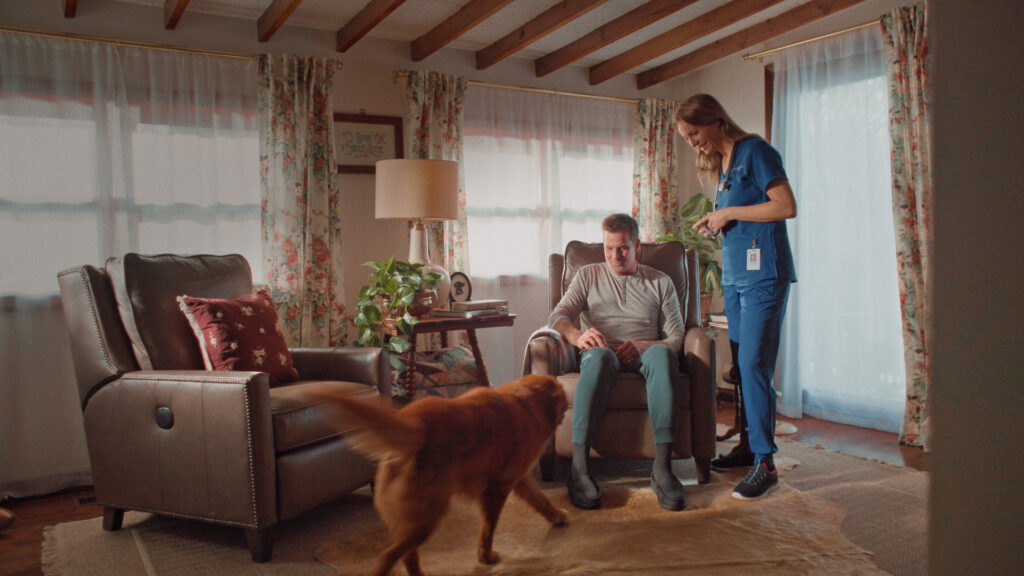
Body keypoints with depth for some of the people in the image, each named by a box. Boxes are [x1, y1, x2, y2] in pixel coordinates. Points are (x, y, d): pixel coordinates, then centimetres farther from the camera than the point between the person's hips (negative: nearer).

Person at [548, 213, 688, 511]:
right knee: (599, 355, -39)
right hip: (603, 351, 0)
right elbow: (557, 316, 6)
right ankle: (579, 466, -43)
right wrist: (577, 336, -19)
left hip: (643, 354, 1)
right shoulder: (588, 276, 20)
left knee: (662, 354, -36)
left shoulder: (661, 282, 20)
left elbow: (676, 336, 10)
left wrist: (643, 346, -13)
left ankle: (662, 467, -43)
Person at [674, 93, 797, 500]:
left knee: (754, 364, -11)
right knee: (741, 364, 10)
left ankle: (765, 463, -5)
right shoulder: (722, 164, 19)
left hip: (764, 273, -9)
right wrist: (716, 224, 6)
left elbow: (786, 207, -15)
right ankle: (749, 445, 20)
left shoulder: (755, 151, -6)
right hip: (734, 275, 9)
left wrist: (728, 213, -11)